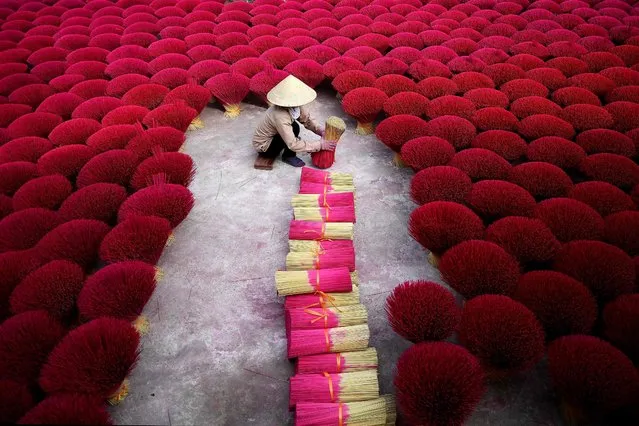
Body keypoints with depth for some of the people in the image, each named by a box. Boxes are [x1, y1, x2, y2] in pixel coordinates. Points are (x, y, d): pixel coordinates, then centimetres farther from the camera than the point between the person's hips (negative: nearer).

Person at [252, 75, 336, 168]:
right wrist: (320, 145, -32)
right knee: (294, 128, -23)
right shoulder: (280, 116, -36)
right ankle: (288, 156, -1)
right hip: (263, 147, -8)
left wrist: (321, 131, -20)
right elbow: (293, 145, -35)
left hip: (273, 135, 8)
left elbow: (307, 119, -2)